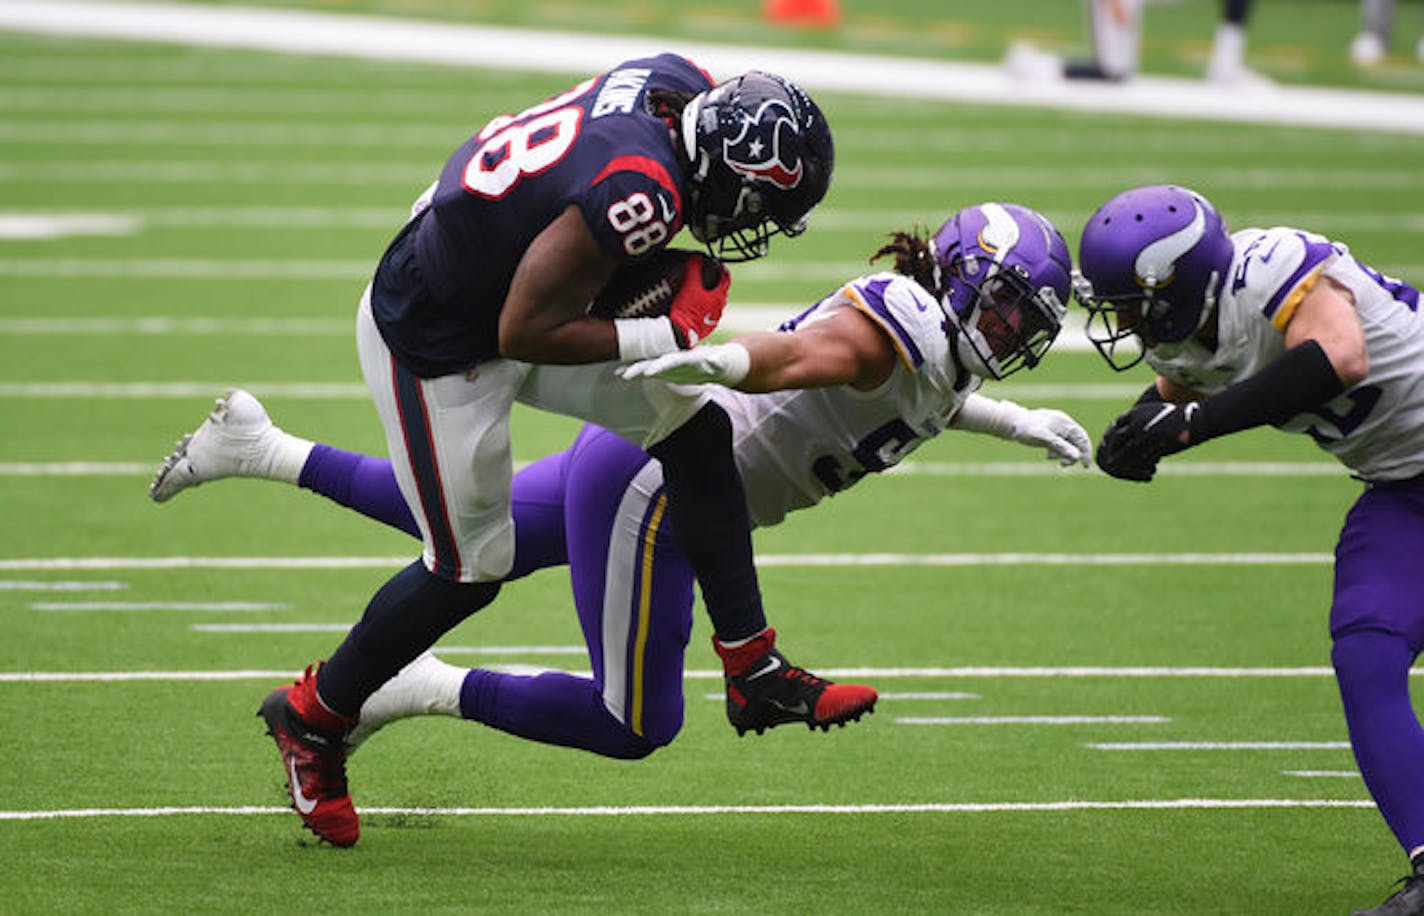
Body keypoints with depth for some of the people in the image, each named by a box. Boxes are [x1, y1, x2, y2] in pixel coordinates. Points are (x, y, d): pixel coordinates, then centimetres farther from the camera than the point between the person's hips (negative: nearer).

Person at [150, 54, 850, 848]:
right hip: (436, 346, -9)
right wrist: (670, 336, -23)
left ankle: (755, 671, 14)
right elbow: (526, 335, -29)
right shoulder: (638, 193, -37)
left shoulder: (678, 83, -11)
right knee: (471, 569, 3)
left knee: (699, 432, 4)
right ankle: (313, 718, 25)